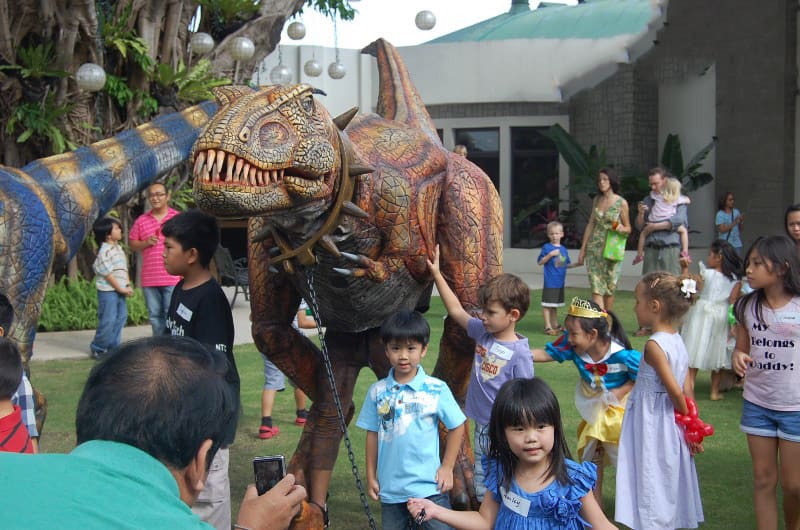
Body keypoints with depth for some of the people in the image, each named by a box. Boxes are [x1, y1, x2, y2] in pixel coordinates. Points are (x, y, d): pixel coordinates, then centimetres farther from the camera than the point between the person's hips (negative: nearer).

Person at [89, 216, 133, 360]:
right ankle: (97, 348, 8)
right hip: (108, 290, -9)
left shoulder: (119, 249, 13)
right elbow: (108, 274, -17)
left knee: (121, 317, 10)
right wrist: (121, 289, -14)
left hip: (120, 290, 9)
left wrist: (128, 286, 6)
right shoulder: (104, 252, -15)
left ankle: (113, 346, 19)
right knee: (108, 320, -5)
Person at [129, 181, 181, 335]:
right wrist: (146, 243, -8)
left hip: (173, 278, -3)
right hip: (149, 279, 3)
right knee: (155, 315, 9)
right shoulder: (141, 220, 9)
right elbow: (132, 245, 14)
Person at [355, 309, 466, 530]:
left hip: (429, 487, -3)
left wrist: (447, 467, 0)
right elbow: (373, 435, 6)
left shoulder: (436, 389, -7)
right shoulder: (377, 391, 0)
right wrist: (371, 477, 8)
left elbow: (457, 427, 1)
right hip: (390, 488, 3)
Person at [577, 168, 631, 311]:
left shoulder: (621, 203, -3)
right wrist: (583, 249, 12)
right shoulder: (597, 200, 9)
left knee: (609, 289, 5)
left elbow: (628, 228, 4)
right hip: (594, 248, 3)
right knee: (596, 288, -7)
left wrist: (621, 228, -20)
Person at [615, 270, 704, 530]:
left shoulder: (654, 345, -20)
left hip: (652, 425, -8)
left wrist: (686, 416, -6)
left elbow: (675, 390, -22)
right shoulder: (677, 340, 5)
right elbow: (684, 387, 8)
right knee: (668, 484, 17)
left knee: (651, 485, 2)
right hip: (671, 425, 8)